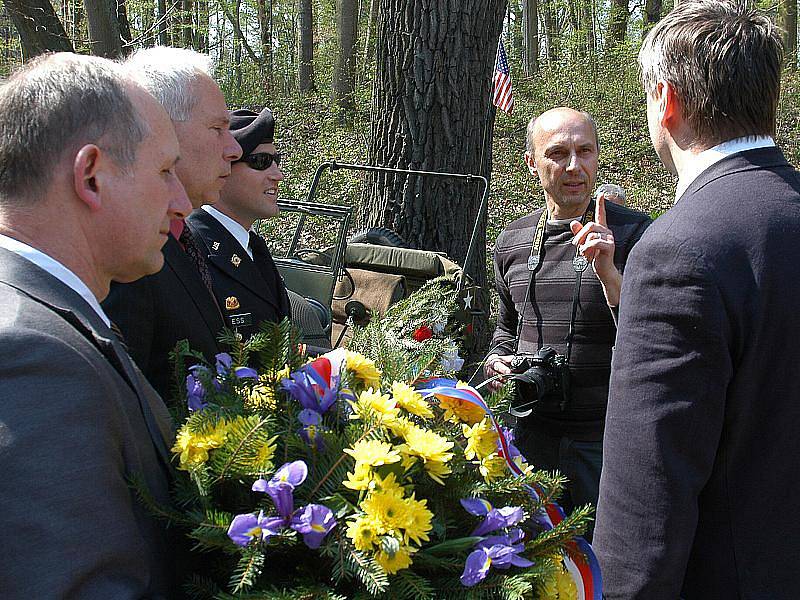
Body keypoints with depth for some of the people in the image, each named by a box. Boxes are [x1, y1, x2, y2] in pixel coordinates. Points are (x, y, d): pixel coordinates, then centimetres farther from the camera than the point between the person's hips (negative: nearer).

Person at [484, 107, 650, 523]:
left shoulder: (632, 232, -9)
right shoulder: (512, 241, 6)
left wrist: (608, 273, -27)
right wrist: (496, 362, 2)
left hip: (605, 433, -4)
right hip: (531, 430, 4)